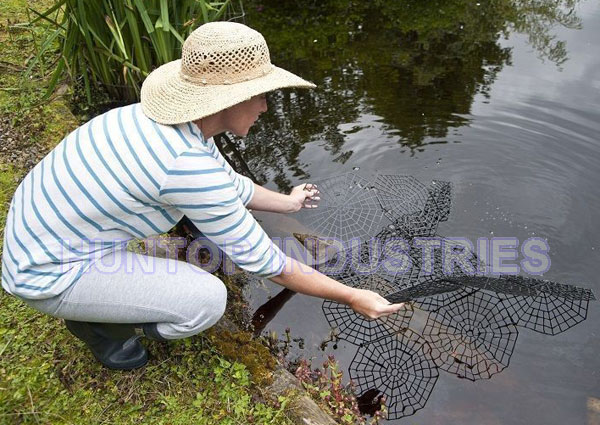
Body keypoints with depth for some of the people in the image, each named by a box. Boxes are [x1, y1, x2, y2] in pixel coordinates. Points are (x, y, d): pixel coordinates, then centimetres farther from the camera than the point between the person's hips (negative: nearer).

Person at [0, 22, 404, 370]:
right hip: (50, 274, -8)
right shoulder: (190, 167, -31)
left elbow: (231, 187, 12)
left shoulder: (178, 115, -5)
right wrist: (351, 297, -11)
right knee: (208, 300, -17)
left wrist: (288, 202, 26)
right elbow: (262, 261, -22)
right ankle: (98, 323, 10)